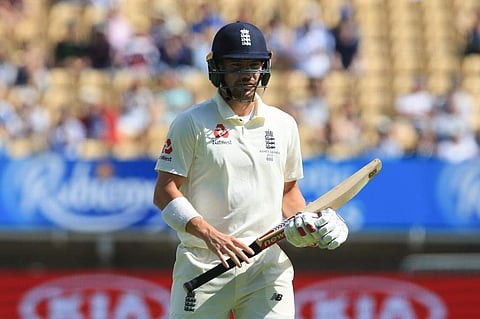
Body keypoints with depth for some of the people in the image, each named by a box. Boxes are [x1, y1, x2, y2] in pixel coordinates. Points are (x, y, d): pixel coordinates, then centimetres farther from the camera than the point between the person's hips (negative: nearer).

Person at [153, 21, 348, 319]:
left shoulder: (284, 125, 13)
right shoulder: (191, 123, 0)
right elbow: (165, 192, -5)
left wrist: (303, 222, 2)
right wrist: (209, 234, -18)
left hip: (268, 264, 3)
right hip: (202, 266, -3)